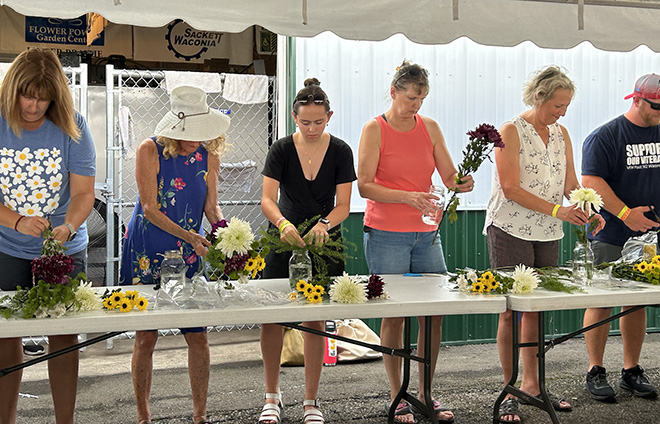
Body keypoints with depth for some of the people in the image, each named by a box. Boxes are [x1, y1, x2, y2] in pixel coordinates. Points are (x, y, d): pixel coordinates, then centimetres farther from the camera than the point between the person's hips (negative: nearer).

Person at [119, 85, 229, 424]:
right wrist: (190, 237, -21)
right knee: (146, 336, 1)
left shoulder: (208, 156, 2)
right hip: (146, 252, -3)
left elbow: (211, 207, 6)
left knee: (197, 335, 1)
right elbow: (150, 208, -13)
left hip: (190, 256, 3)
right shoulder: (150, 150, -10)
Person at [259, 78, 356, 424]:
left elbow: (343, 205, -5)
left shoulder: (340, 151, -3)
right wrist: (283, 223, -34)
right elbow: (267, 199, -13)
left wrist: (324, 224, -26)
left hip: (325, 243, 0)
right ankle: (272, 396, 15)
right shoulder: (281, 150, -5)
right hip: (284, 240, 0)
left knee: (316, 321, 2)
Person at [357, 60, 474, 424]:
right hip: (386, 235, -4)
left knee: (435, 313, 3)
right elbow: (364, 186, -9)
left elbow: (449, 176, 10)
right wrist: (407, 197, -22)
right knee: (394, 314, 0)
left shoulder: (430, 128, 10)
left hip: (426, 234, 5)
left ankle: (426, 394, 18)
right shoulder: (375, 129, -3)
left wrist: (462, 183, -13)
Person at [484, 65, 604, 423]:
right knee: (511, 311, -3)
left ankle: (531, 384, 21)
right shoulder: (510, 132, -8)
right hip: (511, 230, -6)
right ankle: (510, 391, 7)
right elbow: (511, 188, -15)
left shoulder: (561, 134, 13)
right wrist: (556, 210, -21)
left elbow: (570, 183, 12)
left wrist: (589, 211, -7)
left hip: (548, 234, 6)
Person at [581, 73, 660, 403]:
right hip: (610, 236, -5)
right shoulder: (606, 136, -6)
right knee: (601, 301, -1)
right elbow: (591, 181, -14)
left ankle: (632, 372, 21)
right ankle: (595, 373, 10)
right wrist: (625, 212, -20)